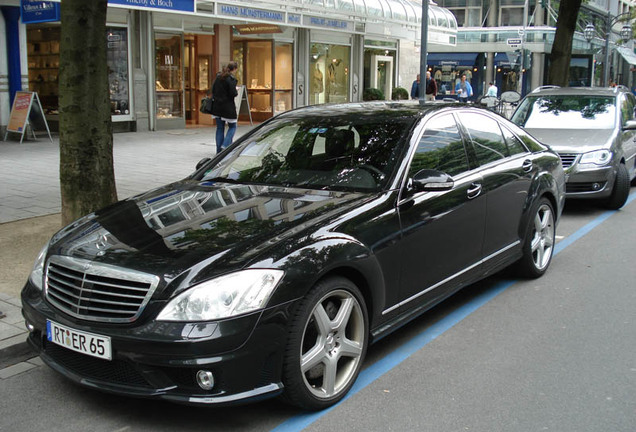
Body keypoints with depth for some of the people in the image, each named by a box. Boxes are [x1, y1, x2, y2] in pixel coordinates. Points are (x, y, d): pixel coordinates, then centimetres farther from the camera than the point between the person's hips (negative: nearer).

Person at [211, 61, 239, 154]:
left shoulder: (218, 77, 8)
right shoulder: (231, 79, -13)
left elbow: (213, 90, 10)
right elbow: (233, 93, -17)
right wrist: (236, 91, 3)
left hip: (217, 106, 7)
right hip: (228, 106, -7)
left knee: (220, 128, 11)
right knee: (232, 127, 7)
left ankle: (219, 150, 11)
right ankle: (225, 145, -10)